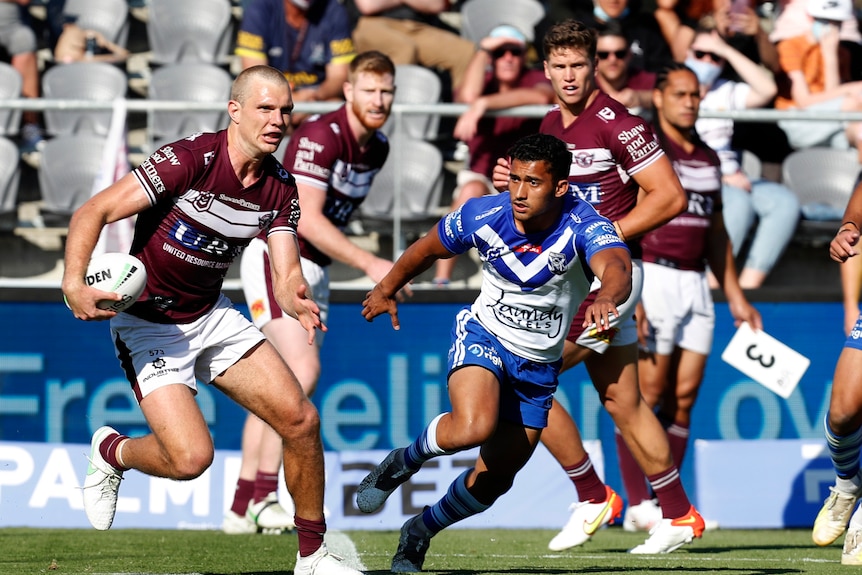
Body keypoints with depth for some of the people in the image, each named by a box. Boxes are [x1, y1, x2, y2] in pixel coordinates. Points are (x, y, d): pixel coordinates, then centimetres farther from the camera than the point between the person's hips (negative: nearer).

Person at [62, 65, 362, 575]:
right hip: (147, 325, -6)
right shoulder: (191, 160, -23)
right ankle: (112, 452, 16)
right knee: (191, 456, -19)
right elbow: (94, 212, -22)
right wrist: (74, 284, -36)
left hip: (213, 316, 6)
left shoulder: (281, 187, -2)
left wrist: (298, 300, -30)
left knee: (301, 419, -5)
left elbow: (286, 274, -5)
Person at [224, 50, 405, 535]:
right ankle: (264, 497, -21)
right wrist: (370, 263, -27)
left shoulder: (378, 147, 7)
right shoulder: (320, 136, -19)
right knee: (303, 368, -22)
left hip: (314, 269, 9)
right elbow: (305, 218, -25)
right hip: (275, 256, -9)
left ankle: (242, 508, 9)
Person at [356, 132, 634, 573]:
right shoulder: (482, 215, -18)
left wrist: (605, 298, -71)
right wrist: (386, 290, 19)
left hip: (539, 365, 1)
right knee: (472, 428, -33)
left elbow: (617, 269, -48)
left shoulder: (584, 227, -25)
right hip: (483, 337, -1)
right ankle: (400, 464, -3)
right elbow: (428, 249, 4)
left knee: (493, 480, 7)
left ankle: (419, 533, 35)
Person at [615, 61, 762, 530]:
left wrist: (735, 297, 22)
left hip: (695, 284, 7)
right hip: (652, 277, -6)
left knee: (683, 398, 3)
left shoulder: (708, 158, 17)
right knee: (647, 394, -9)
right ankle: (638, 505, -6)